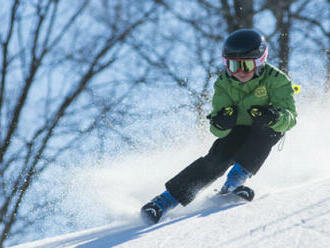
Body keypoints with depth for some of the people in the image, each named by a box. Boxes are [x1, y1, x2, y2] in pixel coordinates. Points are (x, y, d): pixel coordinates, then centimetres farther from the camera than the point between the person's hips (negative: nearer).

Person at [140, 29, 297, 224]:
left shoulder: (275, 79, -23)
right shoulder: (224, 84, -16)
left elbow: (290, 117, -31)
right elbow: (219, 131, -19)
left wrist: (273, 117, -54)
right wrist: (221, 123, -44)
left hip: (268, 132, -1)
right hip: (237, 131, 1)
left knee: (263, 128, -35)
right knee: (217, 160, -24)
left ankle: (236, 179, -33)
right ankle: (166, 200, -24)